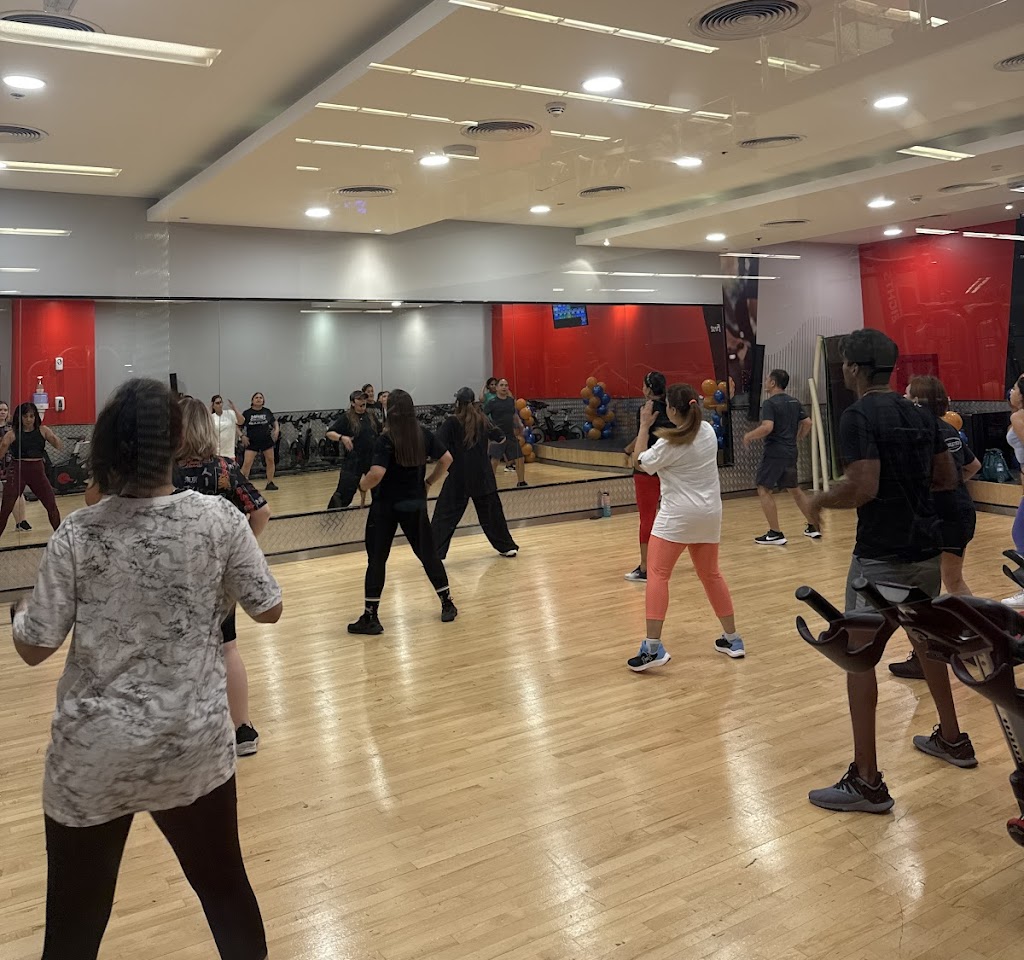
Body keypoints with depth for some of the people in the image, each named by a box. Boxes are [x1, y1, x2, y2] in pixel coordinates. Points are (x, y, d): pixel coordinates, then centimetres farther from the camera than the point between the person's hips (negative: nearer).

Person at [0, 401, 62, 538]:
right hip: (17, 471, -2)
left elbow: (59, 446, -6)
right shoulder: (12, 433, -5)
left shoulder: (42, 430, 1)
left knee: (52, 505, 6)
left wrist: (54, 438, -27)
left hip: (38, 471, 2)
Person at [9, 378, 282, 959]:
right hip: (194, 743, 1)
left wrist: (17, 614, 16)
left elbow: (33, 647, -5)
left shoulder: (77, 535, -11)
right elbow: (269, 609, -1)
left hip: (93, 753, 0)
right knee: (224, 885, 21)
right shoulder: (219, 518, -10)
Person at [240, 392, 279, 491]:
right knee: (247, 463, -10)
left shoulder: (267, 411, 4)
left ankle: (270, 483, 20)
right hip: (252, 442, -3)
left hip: (266, 440, 3)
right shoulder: (247, 413, -3)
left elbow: (275, 422, 14)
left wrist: (276, 430, -5)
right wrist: (242, 436, -12)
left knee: (270, 460, 7)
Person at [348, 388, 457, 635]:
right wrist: (429, 482, 14)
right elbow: (446, 459, 6)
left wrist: (363, 484, -8)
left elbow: (377, 474, -27)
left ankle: (370, 618, 6)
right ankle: (448, 605, 23)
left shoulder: (386, 440, -17)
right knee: (428, 554, 16)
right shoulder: (423, 434, -1)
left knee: (376, 560, 4)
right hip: (415, 505, 4)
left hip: (386, 507, -4)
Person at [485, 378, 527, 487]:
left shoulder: (511, 400, 9)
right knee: (494, 461, -12)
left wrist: (519, 424, 10)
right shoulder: (492, 402, -7)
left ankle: (521, 482, 28)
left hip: (511, 436, 5)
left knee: (520, 459, 10)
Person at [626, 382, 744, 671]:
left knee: (657, 574, -4)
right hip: (709, 513, 7)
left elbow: (640, 462, -2)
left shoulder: (670, 443, -17)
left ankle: (653, 647, -12)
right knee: (711, 574, 18)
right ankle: (732, 639, 24)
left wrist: (645, 426, 3)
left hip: (678, 515, -7)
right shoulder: (708, 431, 2)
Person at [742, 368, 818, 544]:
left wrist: (749, 435, -10)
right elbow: (807, 423, 12)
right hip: (790, 453, 8)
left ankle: (775, 534, -6)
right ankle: (813, 527, 23)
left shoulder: (770, 403, -13)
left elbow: (767, 427, -25)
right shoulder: (794, 402, 11)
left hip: (774, 453, -8)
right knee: (794, 489, 20)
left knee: (764, 491, -2)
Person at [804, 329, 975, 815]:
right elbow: (948, 479, 13)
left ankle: (867, 782, 2)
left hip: (881, 556, -8)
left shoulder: (859, 415, -15)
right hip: (925, 548, 8)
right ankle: (952, 739, 42)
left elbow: (863, 487, -24)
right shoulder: (921, 416, 8)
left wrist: (821, 500, -8)